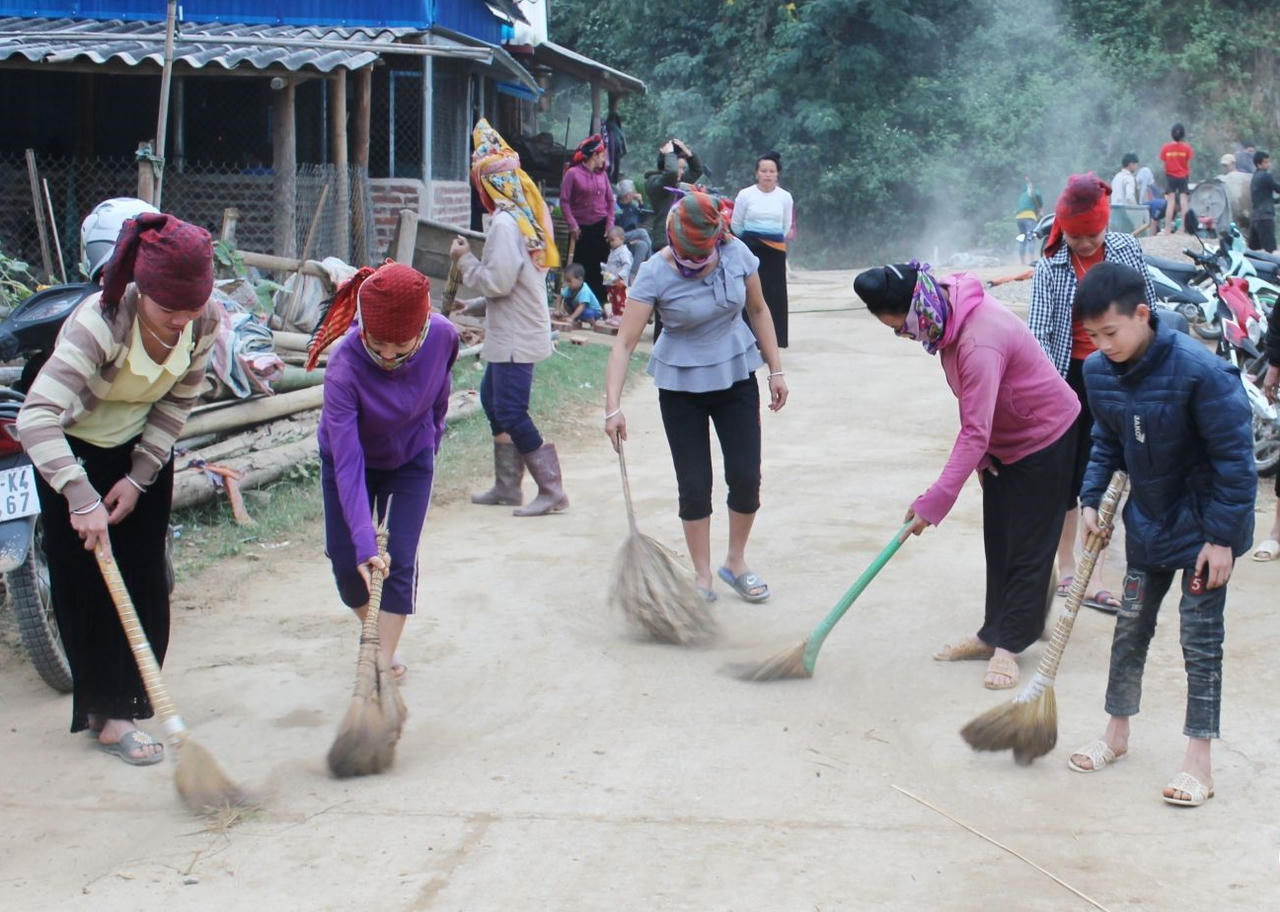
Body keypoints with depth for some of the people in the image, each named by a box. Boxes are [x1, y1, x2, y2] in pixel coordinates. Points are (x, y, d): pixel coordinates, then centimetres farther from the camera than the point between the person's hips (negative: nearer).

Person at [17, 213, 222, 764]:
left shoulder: (206, 320, -22)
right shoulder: (99, 322, -37)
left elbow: (179, 400, -6)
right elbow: (36, 418, -45)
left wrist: (140, 477, -10)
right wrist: (82, 499, -51)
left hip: (143, 448, 5)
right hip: (73, 447, -4)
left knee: (145, 579, 7)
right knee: (87, 581, -3)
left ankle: (128, 701, 22)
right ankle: (106, 715, 6)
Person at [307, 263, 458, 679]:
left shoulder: (443, 337, -29)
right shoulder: (344, 368, -38)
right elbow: (348, 464, -38)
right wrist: (364, 541, -42)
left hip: (411, 460, 1)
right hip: (350, 460, -1)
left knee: (400, 561, -5)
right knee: (348, 563, 2)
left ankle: (385, 657, 4)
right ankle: (375, 635, 28)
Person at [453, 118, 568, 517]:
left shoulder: (505, 223, -18)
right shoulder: (526, 217, 12)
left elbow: (498, 282, -22)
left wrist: (465, 259, -8)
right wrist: (475, 306, 20)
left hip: (516, 337, -10)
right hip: (511, 331, 10)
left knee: (511, 413, -8)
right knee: (493, 397, 19)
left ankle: (552, 491, -5)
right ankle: (506, 485, 25)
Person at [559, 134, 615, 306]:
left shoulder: (602, 174, 7)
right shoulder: (573, 173, -7)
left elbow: (610, 200, 12)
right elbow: (564, 201, -8)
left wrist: (610, 224, 2)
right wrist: (572, 225, -12)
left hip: (600, 227, 4)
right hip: (582, 228, -4)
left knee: (599, 268, 4)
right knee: (581, 268, 1)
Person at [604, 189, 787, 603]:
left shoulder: (736, 254, -11)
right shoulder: (655, 274, -20)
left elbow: (758, 310, 4)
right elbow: (624, 342, -23)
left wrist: (775, 370, 4)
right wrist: (613, 405, -33)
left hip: (736, 376, 3)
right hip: (681, 386, -2)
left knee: (746, 477, 3)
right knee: (694, 486, 1)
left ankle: (736, 563, 24)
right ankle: (702, 576, 16)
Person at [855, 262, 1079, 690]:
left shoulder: (979, 342, -37)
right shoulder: (948, 316, -7)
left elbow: (975, 432, -38)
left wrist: (933, 503, -38)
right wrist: (981, 454, 3)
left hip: (1045, 438, -9)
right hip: (1003, 440, 9)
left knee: (1027, 547, -1)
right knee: (997, 542, 13)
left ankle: (1007, 644, 6)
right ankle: (994, 633, 21)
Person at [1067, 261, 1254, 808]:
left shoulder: (1199, 371, -28)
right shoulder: (1099, 372, -8)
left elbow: (1235, 456, -21)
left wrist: (1221, 536, -20)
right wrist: (1092, 500, -3)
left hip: (1203, 528, -6)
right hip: (1147, 522, 6)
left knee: (1200, 639, -1)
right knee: (1130, 627, 14)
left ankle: (1198, 762, 8)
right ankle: (1116, 733, 30)